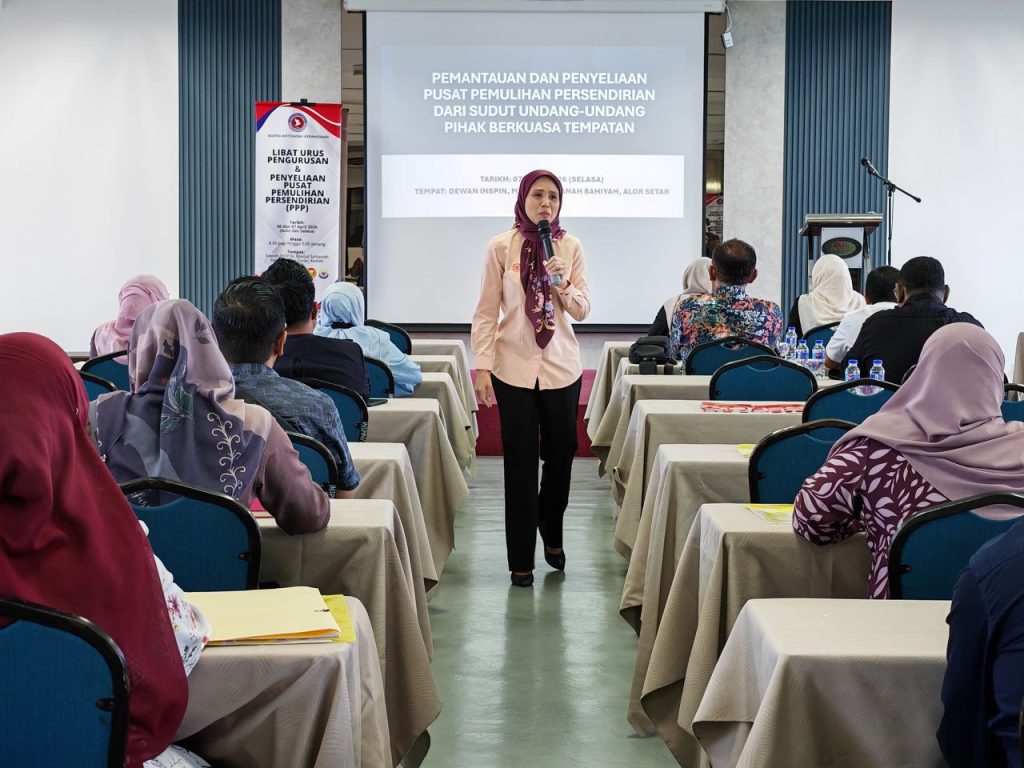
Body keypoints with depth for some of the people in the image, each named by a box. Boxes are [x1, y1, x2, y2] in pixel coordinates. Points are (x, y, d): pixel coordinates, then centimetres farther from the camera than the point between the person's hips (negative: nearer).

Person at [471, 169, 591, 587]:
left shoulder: (570, 246, 4)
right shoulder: (501, 247, -3)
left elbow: (583, 310, 6)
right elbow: (486, 312, -2)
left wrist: (563, 288, -14)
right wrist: (482, 366, -7)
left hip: (561, 366, 2)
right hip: (515, 368, -2)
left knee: (561, 455, 10)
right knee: (520, 464, 0)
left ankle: (551, 535, 37)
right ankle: (521, 560, 9)